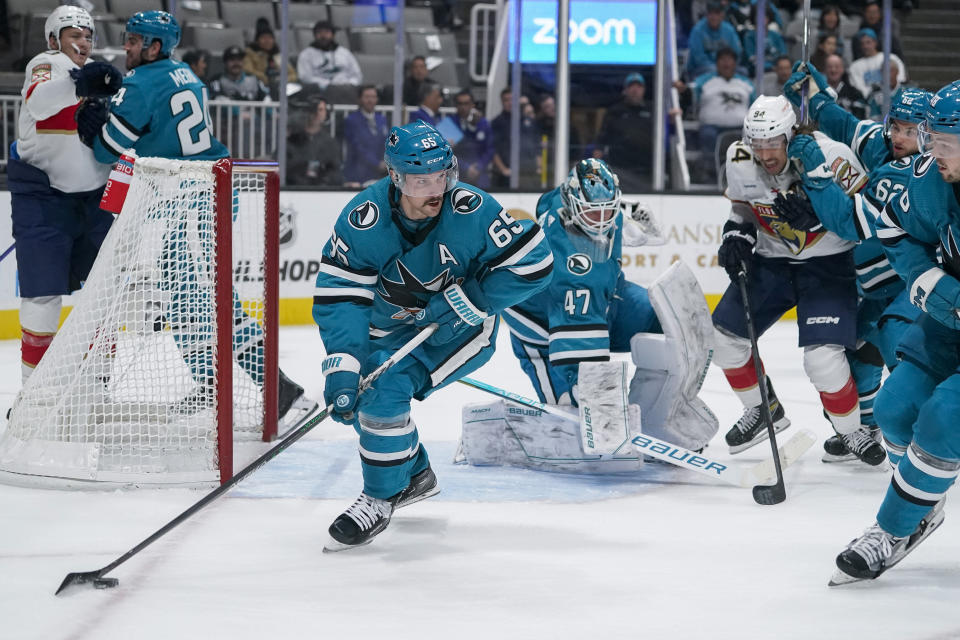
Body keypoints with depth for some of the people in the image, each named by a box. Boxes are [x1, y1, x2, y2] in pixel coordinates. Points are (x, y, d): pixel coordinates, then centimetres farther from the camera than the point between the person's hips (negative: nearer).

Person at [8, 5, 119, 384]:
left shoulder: (96, 72, 15)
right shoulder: (46, 65, -7)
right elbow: (39, 103, -32)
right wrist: (79, 84, -46)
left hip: (94, 195, 7)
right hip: (42, 193, -7)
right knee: (43, 292, -8)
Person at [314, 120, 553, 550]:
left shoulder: (473, 211, -28)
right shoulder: (363, 220, -23)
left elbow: (533, 262, -21)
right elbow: (339, 296, -23)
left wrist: (464, 302, -25)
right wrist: (342, 367, -35)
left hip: (461, 331, -4)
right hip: (392, 328, 5)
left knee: (384, 391, -22)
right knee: (355, 394, 1)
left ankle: (380, 499, -2)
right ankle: (414, 475, 28)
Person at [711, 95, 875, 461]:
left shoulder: (829, 156, -27)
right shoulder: (739, 160, -11)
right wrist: (736, 237, -7)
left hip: (827, 263, -6)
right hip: (770, 261, 6)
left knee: (823, 357, -20)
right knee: (723, 336, 5)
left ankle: (852, 432, 4)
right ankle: (764, 410, 28)